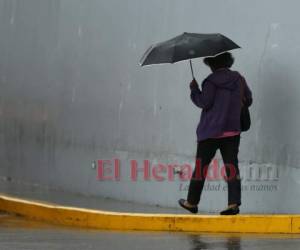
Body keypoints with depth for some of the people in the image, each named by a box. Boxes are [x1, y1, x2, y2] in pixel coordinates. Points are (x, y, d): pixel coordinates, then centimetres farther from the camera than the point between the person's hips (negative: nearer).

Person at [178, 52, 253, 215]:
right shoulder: (239, 79, 6)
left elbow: (204, 102, -14)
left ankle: (192, 202, 13)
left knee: (201, 166, 5)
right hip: (233, 130, 4)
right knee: (231, 166, 1)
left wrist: (194, 89, 0)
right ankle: (234, 203, -9)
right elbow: (248, 101, 13)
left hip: (211, 132, -4)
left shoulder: (212, 81, -10)